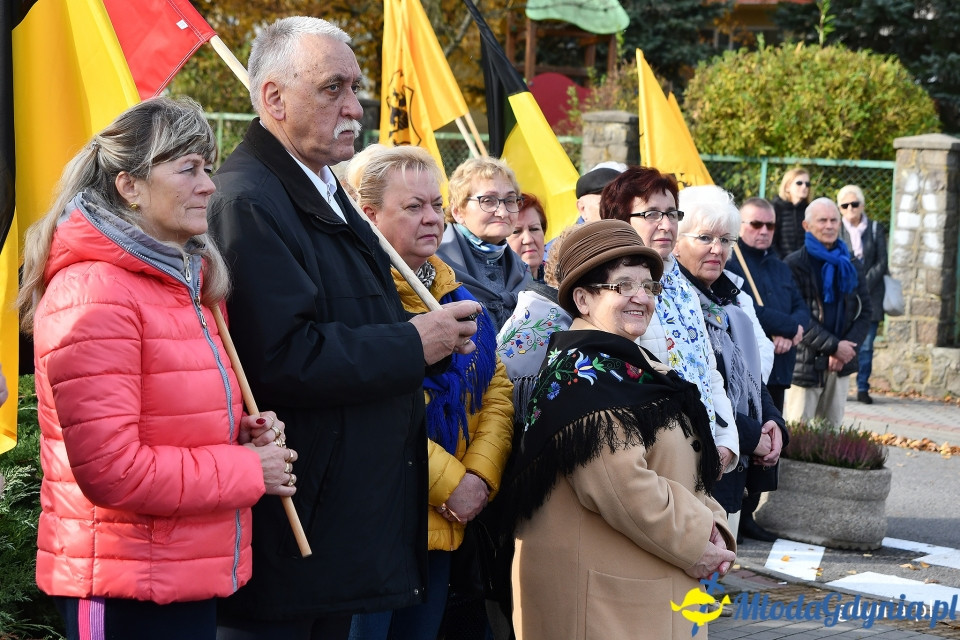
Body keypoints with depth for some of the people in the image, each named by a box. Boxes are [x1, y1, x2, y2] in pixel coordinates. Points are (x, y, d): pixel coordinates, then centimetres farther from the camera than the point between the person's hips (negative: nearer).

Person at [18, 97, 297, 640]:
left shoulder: (186, 281, 13)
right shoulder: (93, 294, -17)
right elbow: (109, 469, -23)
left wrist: (244, 432, 4)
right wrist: (248, 471, -15)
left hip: (193, 576, 9)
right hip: (127, 592, -9)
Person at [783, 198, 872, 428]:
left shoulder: (847, 265, 13)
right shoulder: (795, 265, -6)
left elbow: (865, 310, 11)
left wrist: (847, 345, -5)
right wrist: (833, 346, -15)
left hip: (841, 362, 6)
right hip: (805, 363, -6)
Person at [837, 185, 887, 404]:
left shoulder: (875, 229, 8)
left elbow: (881, 263, 4)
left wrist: (863, 286, -7)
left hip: (870, 295, 1)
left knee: (865, 346, 0)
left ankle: (863, 389, 6)